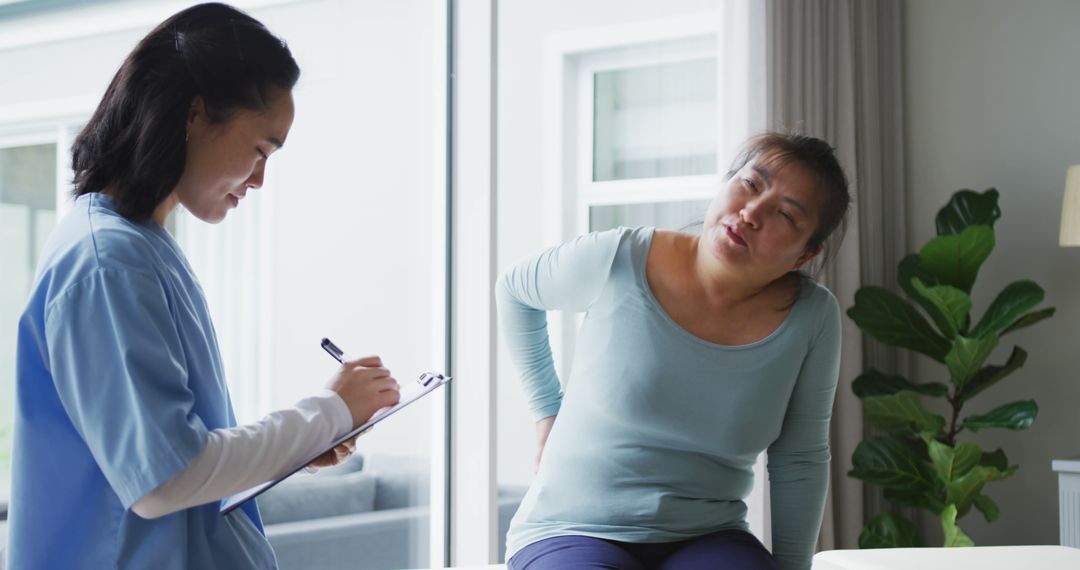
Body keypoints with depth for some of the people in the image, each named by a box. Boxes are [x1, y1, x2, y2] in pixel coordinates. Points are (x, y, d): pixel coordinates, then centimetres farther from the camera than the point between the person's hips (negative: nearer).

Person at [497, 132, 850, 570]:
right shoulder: (620, 260, -11)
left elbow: (799, 462, 5)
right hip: (573, 534, -2)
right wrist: (548, 410, 8)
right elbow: (514, 289, 9)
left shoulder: (813, 317, -7)